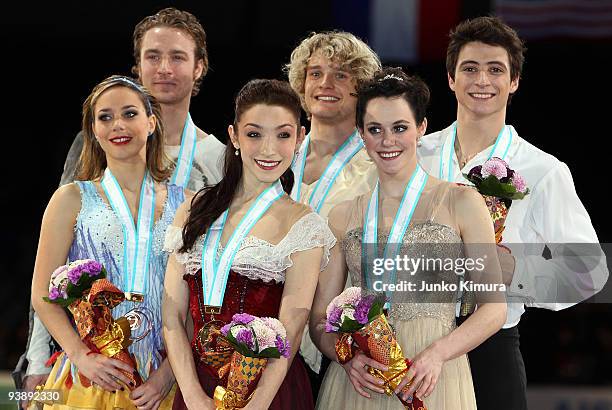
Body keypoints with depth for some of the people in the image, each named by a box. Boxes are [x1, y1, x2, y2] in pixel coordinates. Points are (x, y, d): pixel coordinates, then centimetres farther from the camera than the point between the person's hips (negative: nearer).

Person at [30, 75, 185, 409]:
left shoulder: (183, 203, 6)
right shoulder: (72, 200, 2)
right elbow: (43, 295, -2)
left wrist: (169, 371, -8)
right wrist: (82, 357, -15)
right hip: (90, 379, -1)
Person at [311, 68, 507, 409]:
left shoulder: (460, 202, 0)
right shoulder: (344, 215, 8)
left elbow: (493, 308, -2)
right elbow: (320, 318, 8)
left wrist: (437, 354, -17)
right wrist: (347, 356, -12)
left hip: (432, 381, -2)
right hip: (357, 383, 2)